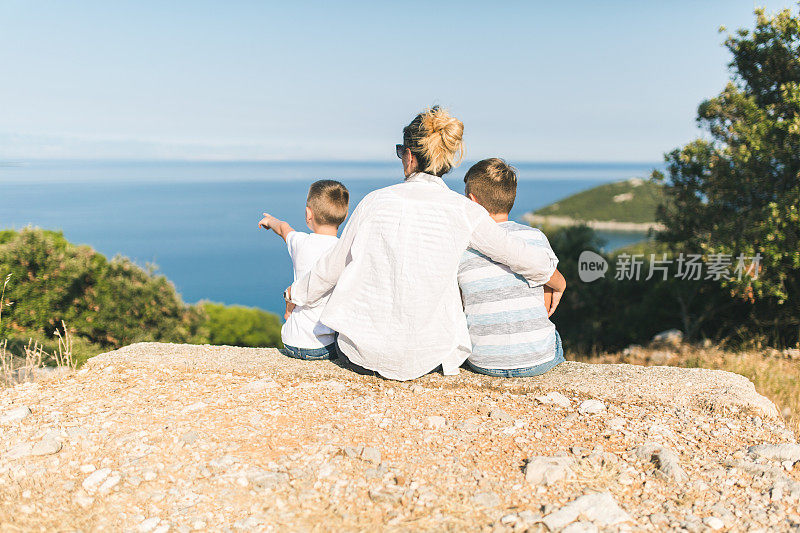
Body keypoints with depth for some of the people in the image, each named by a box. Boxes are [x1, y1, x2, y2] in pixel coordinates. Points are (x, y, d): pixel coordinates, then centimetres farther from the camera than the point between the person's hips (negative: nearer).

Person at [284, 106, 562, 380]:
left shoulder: (375, 201, -6)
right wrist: (546, 262, 22)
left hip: (364, 353, 0)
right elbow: (526, 258, -3)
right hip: (425, 357, 0)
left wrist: (297, 292, 24)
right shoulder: (463, 211, -8)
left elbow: (332, 268, 5)